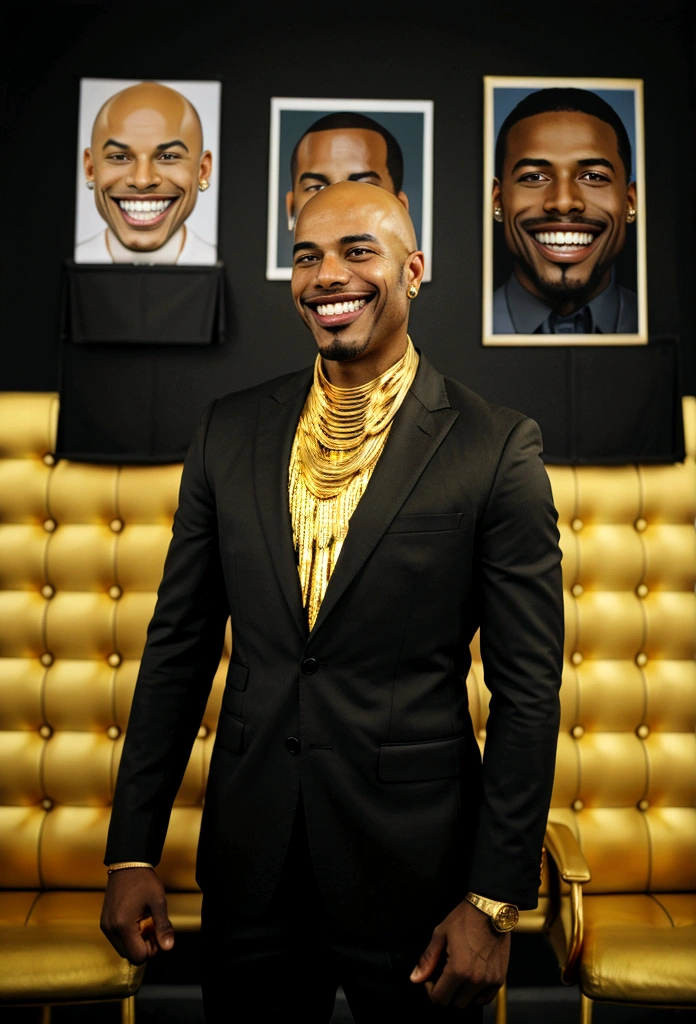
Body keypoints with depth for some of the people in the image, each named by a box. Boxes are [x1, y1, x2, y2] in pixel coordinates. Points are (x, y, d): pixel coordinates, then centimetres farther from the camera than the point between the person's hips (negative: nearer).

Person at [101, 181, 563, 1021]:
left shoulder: (495, 446, -9)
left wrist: (494, 902, -7)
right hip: (247, 864, 3)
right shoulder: (231, 430, 1)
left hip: (413, 865, -2)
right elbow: (179, 645, 3)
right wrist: (132, 851, 3)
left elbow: (527, 690, -7)